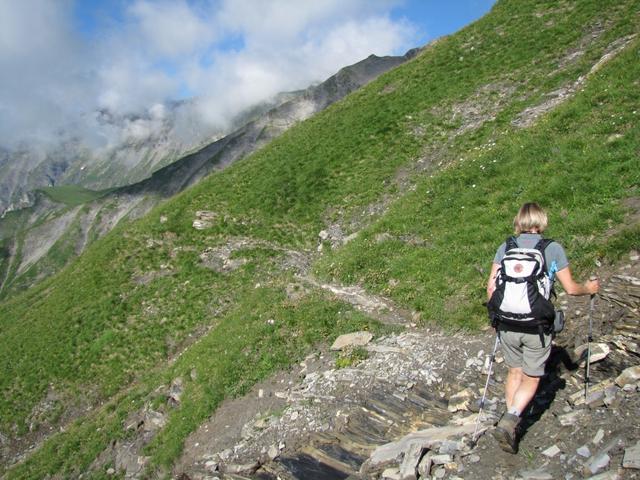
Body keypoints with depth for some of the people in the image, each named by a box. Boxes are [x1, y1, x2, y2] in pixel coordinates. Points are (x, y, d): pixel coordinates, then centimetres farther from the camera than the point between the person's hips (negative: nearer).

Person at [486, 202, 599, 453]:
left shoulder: (505, 247, 2)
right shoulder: (553, 249, -3)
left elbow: (491, 286, 1)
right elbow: (570, 288, 2)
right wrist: (589, 288, 24)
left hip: (508, 323, 2)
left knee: (514, 372, 20)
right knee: (531, 378, 11)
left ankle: (510, 422, 25)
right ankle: (510, 420, -7)